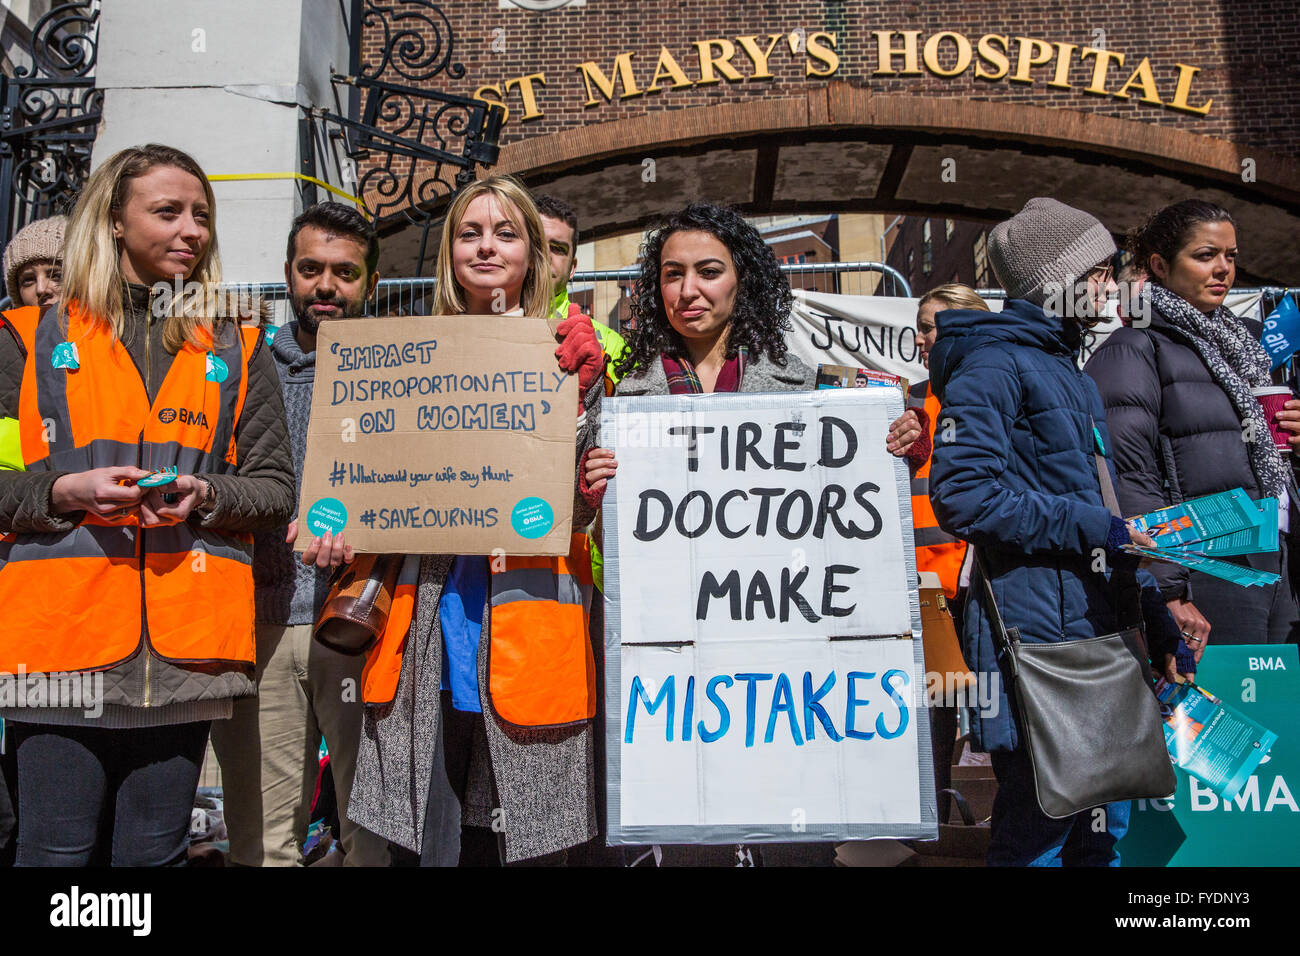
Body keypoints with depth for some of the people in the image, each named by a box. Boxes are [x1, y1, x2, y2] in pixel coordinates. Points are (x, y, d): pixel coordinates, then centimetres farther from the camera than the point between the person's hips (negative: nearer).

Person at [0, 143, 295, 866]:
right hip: (61, 634, -1)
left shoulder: (238, 351, 12)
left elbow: (275, 487, 10)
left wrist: (205, 496, -9)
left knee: (154, 853, 9)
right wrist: (65, 491, -12)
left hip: (184, 644, 1)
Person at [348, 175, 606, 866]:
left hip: (526, 599, -2)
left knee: (524, 840, 3)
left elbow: (580, 502, 5)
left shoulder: (571, 355, 8)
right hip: (428, 602, 3)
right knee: (431, 835, 6)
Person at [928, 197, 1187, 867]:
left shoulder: (1071, 372, 20)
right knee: (1040, 827, -1)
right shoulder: (995, 365, -9)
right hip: (1034, 633, -9)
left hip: (1099, 631, 9)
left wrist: (1156, 621, 19)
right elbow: (961, 494, -21)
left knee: (1104, 824, 16)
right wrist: (1090, 528, -15)